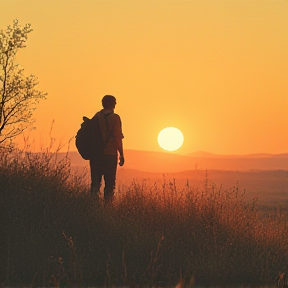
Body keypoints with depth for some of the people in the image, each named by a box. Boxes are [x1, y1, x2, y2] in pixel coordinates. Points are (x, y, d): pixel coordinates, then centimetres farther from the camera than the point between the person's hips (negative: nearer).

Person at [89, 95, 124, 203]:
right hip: (110, 154, -4)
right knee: (109, 183, 2)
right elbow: (118, 138, -9)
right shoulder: (115, 117, -5)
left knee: (95, 182, 9)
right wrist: (121, 155, -4)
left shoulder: (96, 116, 7)